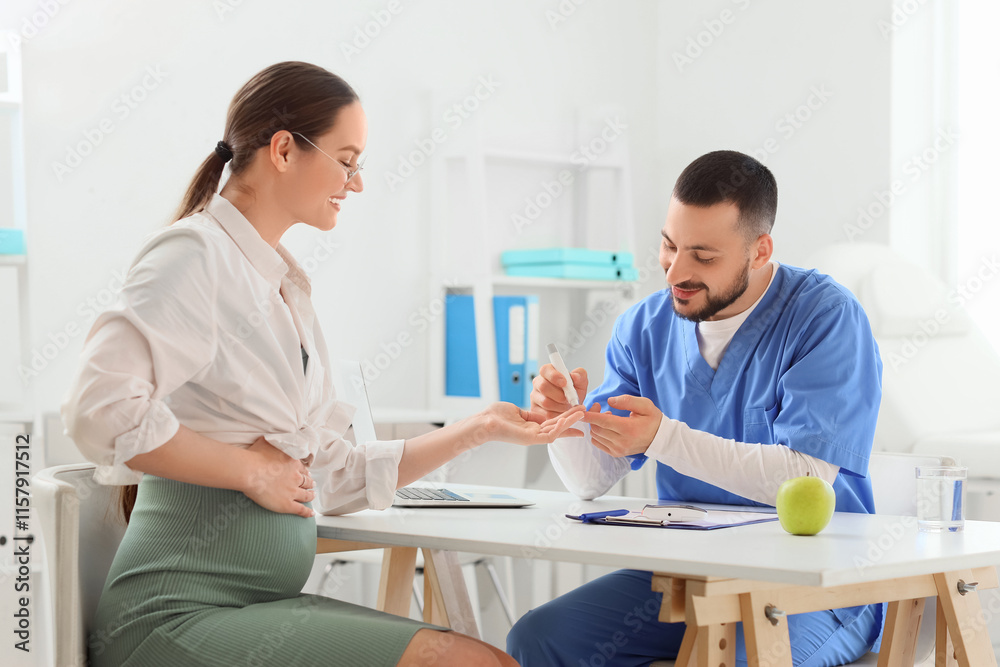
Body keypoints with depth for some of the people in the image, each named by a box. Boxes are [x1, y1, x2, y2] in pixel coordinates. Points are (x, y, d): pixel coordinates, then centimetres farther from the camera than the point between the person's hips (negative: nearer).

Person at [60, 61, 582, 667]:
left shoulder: (287, 285, 20)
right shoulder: (197, 253, -7)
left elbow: (334, 476, 20)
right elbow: (102, 410, -22)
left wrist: (479, 429, 16)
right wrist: (252, 469, -12)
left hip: (264, 607, 8)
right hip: (181, 612, -8)